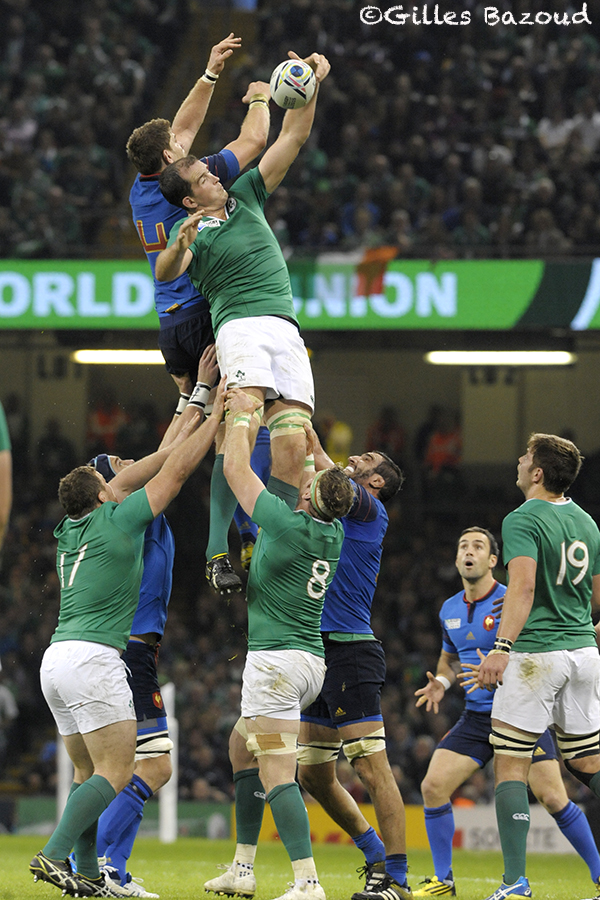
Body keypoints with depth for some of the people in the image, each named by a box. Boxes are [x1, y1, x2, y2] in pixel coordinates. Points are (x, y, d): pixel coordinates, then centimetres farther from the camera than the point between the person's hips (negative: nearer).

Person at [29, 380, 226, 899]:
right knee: (115, 774, -9)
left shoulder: (71, 530, 16)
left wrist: (185, 432, 28)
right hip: (92, 658, -8)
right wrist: (214, 418, 11)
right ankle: (54, 855, -22)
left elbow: (134, 478, 25)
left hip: (57, 659, 8)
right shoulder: (117, 521, -4)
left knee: (90, 774, 12)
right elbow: (174, 473, 2)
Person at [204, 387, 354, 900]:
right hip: (313, 660, 9)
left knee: (277, 775, -13)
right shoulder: (333, 534, 5)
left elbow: (236, 470, -7)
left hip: (276, 660, -9)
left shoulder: (288, 525, -15)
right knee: (242, 747, 22)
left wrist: (242, 414, 6)